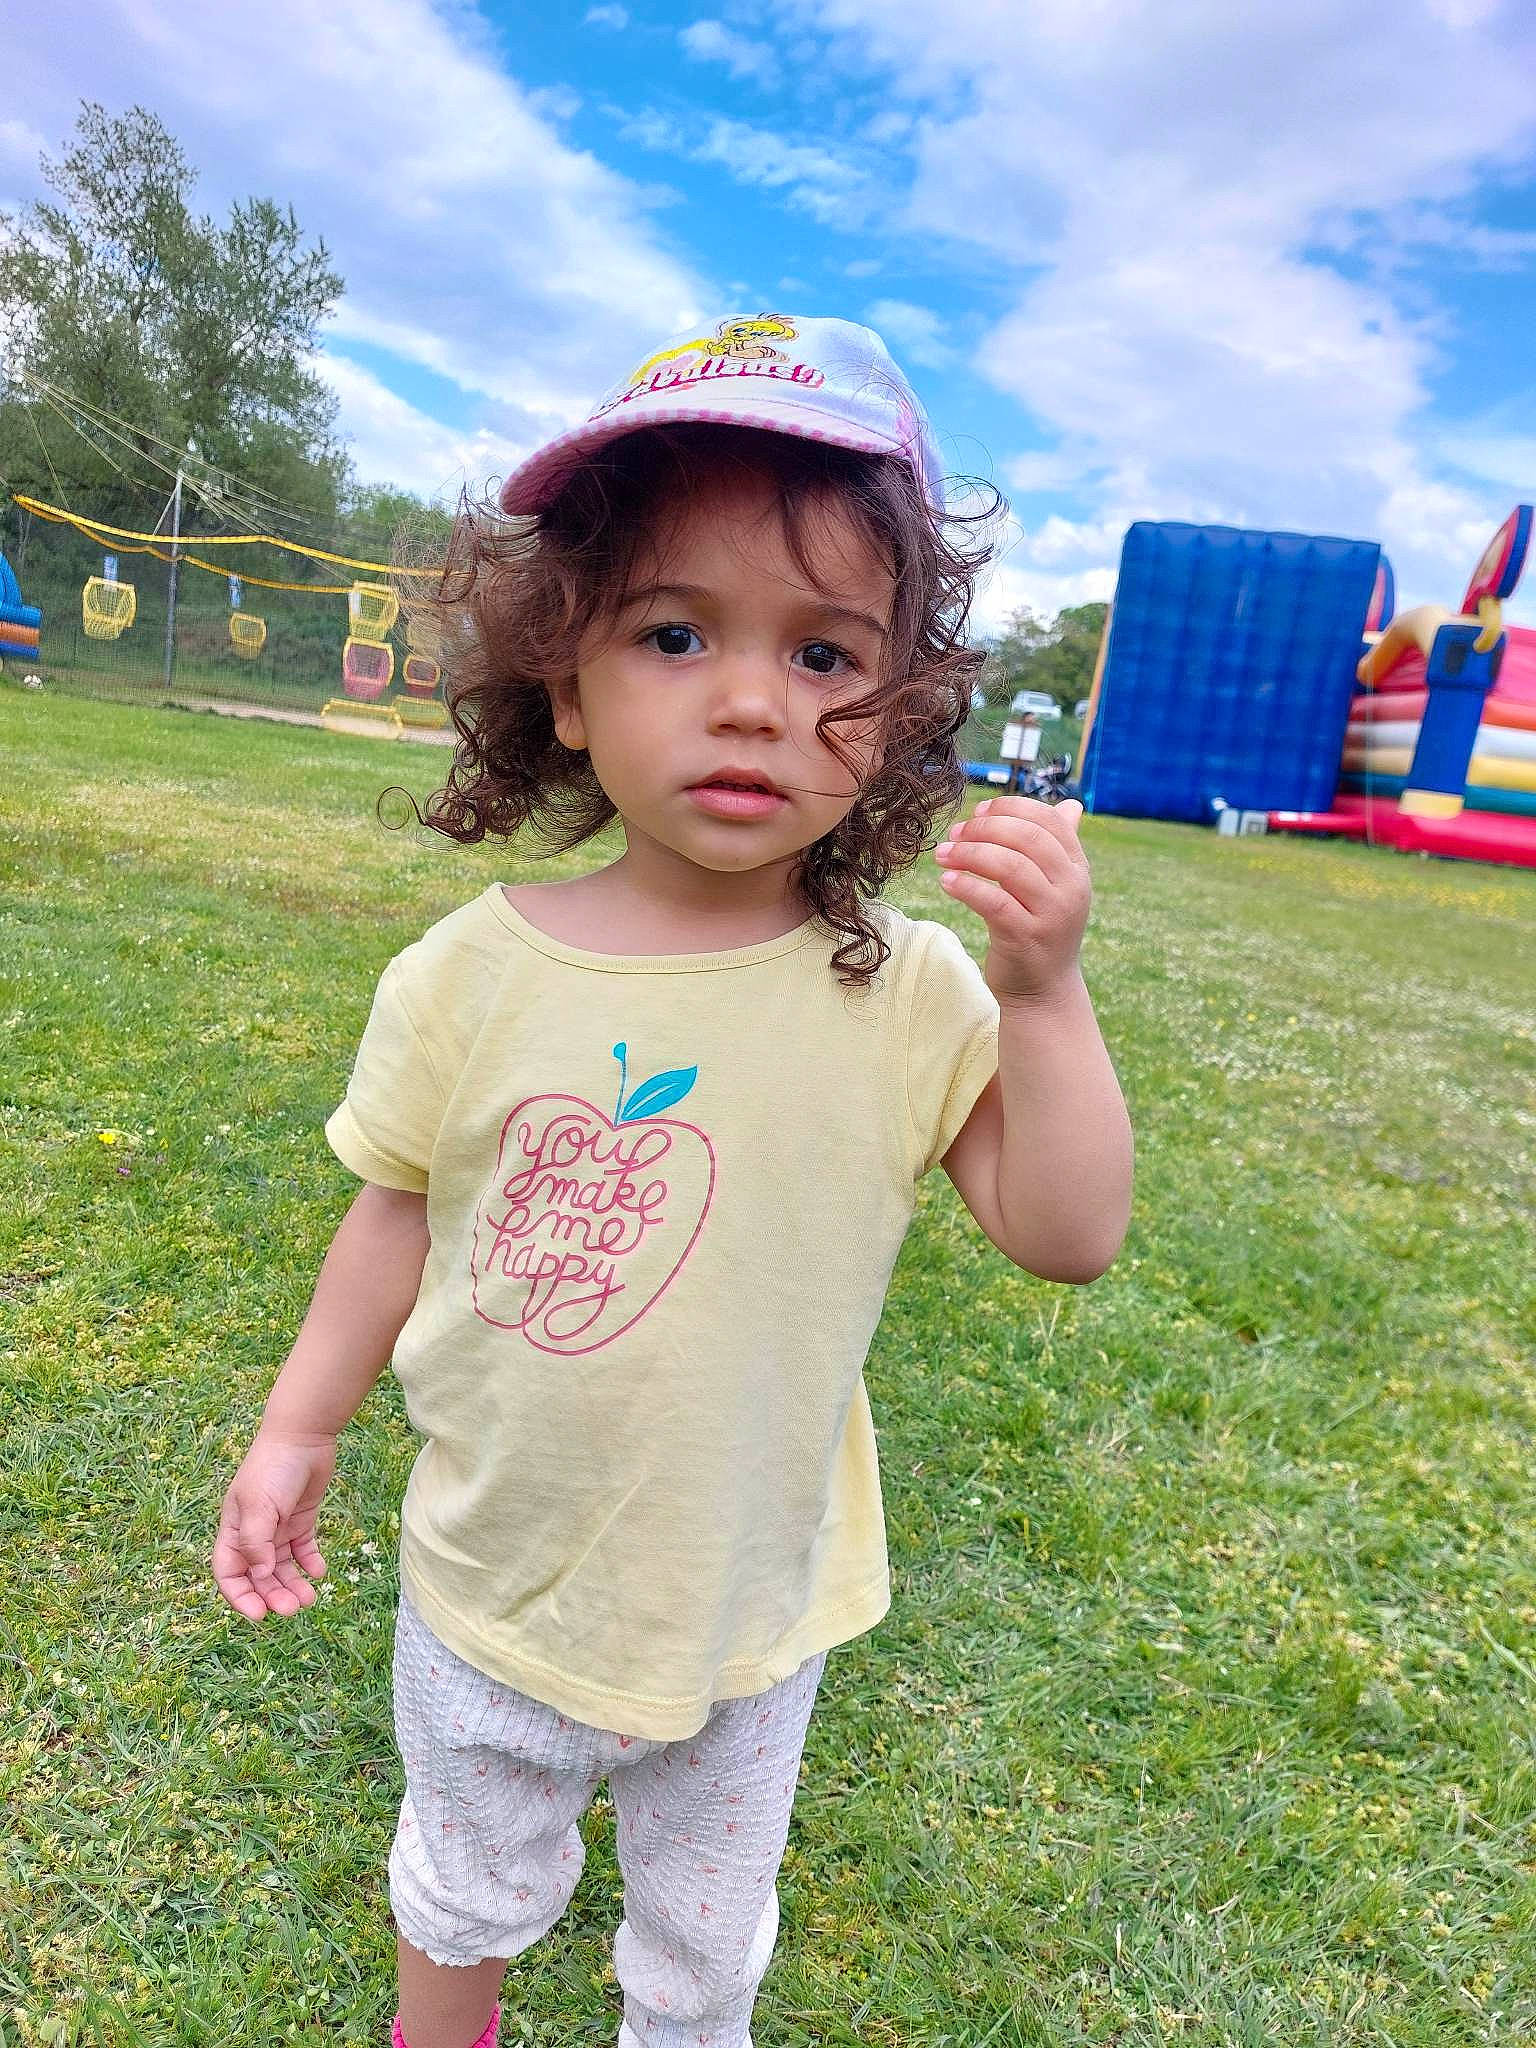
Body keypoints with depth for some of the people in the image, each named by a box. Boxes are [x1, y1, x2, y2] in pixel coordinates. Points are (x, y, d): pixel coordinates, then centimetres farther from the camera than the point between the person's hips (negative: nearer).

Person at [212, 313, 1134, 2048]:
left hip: (751, 1612, 0)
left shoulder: (908, 995, -20)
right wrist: (297, 1431, 2)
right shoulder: (473, 973, -18)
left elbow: (1068, 1236, -20)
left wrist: (1042, 991, -31)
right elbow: (401, 1211, -4)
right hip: (497, 1583, 1)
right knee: (465, 1888, 32)